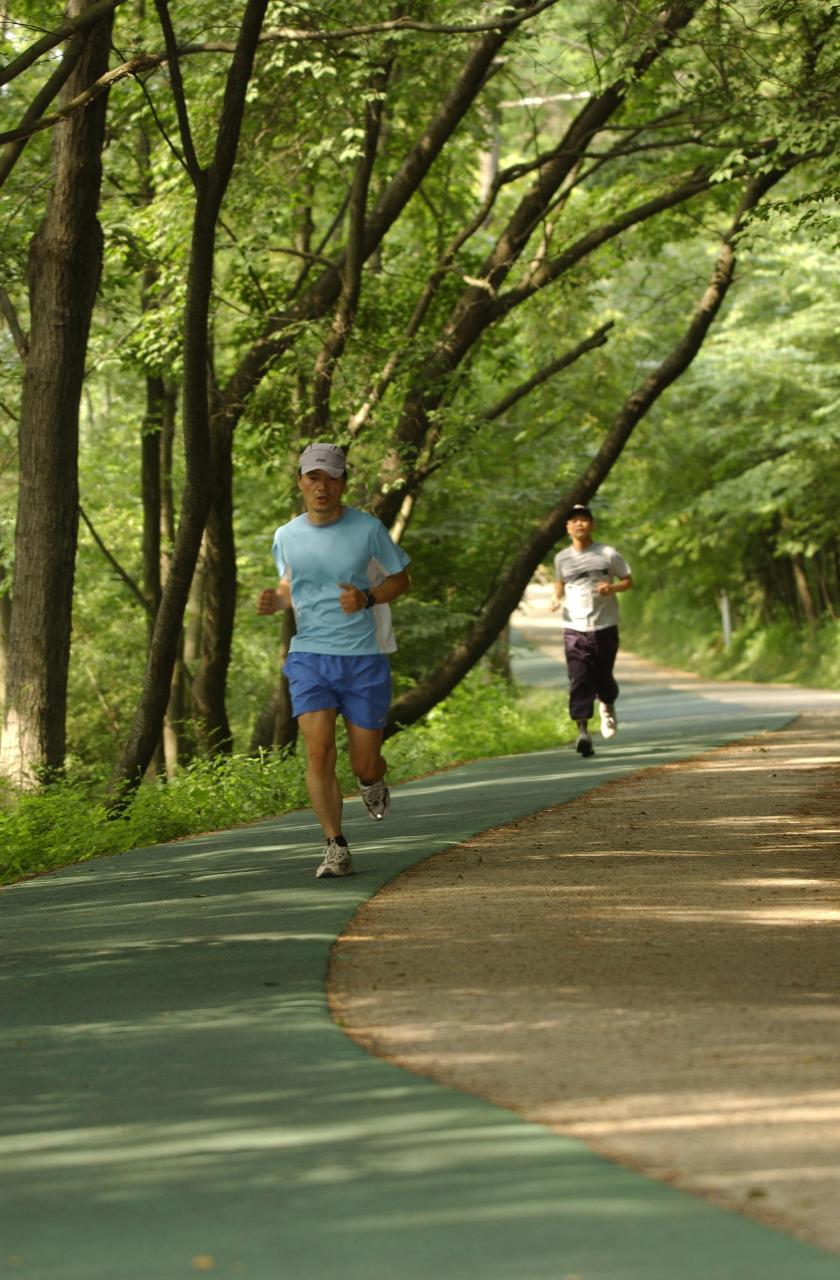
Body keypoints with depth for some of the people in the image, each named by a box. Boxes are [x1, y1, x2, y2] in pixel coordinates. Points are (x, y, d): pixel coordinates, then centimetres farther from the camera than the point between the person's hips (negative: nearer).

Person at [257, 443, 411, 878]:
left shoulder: (368, 529, -5)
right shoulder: (286, 537, 4)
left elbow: (400, 579, 6)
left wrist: (367, 598, -15)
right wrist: (273, 600, -3)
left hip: (365, 658, -1)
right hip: (310, 657, 1)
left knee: (365, 763, 1)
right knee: (318, 750, -15)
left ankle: (371, 784, 41)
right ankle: (336, 849, -7)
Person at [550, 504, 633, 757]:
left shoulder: (608, 554, 0)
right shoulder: (562, 558, 7)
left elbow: (628, 581, 8)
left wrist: (612, 588, -13)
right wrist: (556, 599, 3)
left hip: (605, 626, -1)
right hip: (574, 629, 1)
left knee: (603, 677, 7)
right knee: (579, 680, -12)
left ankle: (607, 706, 42)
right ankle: (583, 731, -17)